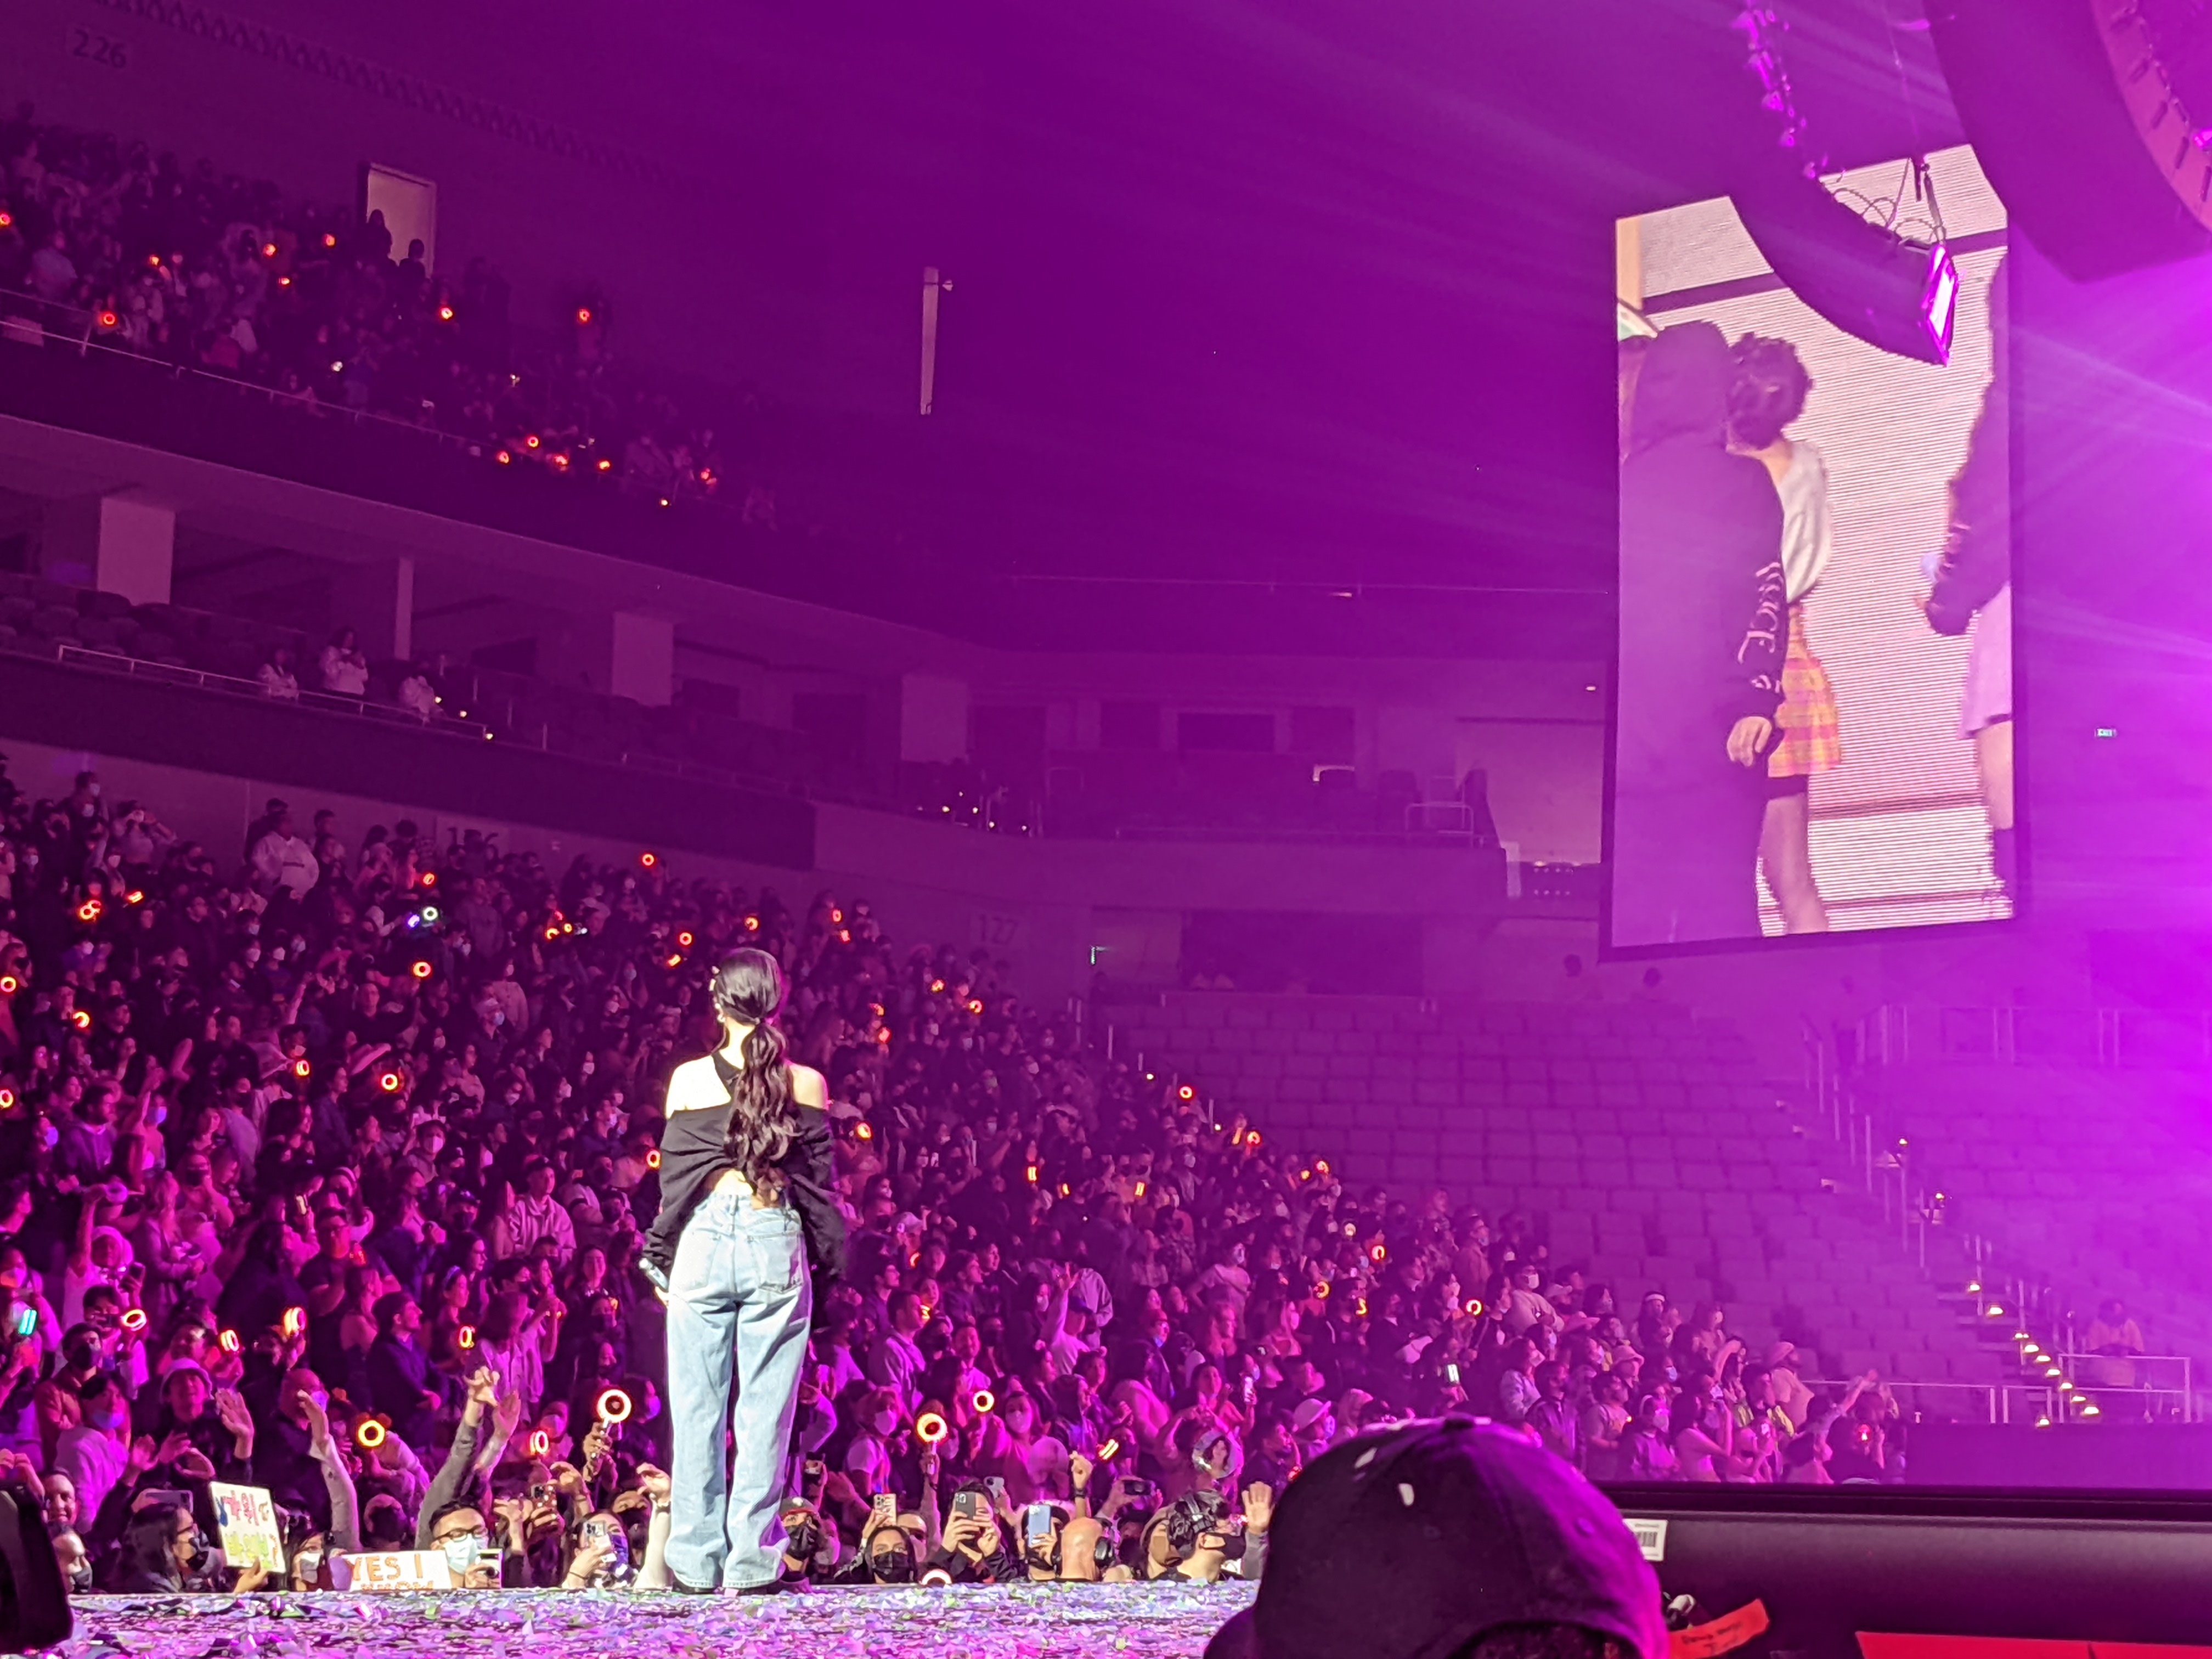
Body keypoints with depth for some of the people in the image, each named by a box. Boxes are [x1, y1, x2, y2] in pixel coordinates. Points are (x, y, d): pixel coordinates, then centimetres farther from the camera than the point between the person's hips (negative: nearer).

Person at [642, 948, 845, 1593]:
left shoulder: (690, 1080, 0)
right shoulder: (806, 1083, 1)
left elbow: (675, 1177, 4)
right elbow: (819, 1181, 5)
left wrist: (663, 1255, 14)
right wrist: (830, 1262, 14)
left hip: (704, 1243, 0)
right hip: (778, 1244, 0)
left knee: (697, 1406, 6)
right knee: (766, 1407, 4)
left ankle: (697, 1559, 9)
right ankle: (755, 1558, 3)